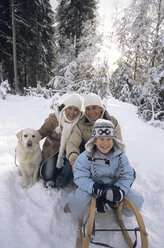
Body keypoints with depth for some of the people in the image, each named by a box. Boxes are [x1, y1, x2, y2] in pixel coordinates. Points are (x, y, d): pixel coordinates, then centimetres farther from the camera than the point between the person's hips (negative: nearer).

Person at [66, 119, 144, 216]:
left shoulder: (120, 156, -10)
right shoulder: (86, 157, -17)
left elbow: (127, 176, -8)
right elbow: (80, 178, -19)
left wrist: (118, 192, -24)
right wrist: (96, 188, -34)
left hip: (114, 187, 3)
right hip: (92, 187, -2)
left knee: (136, 202, -13)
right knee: (76, 204, -28)